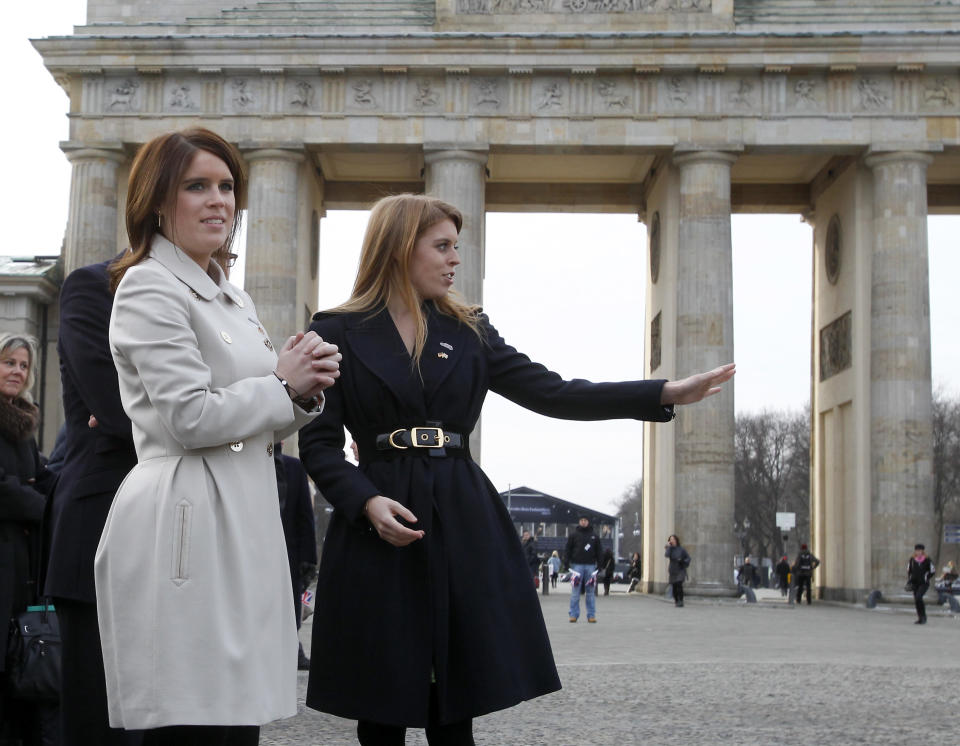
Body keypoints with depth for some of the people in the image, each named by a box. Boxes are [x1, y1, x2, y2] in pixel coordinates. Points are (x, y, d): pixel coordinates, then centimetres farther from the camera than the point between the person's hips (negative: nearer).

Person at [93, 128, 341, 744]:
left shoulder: (231, 296, 22)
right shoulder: (150, 288, -6)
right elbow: (189, 418, -16)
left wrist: (306, 385, 4)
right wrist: (283, 384, -4)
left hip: (242, 520, 9)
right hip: (186, 524, -9)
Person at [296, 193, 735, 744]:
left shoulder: (469, 332, 13)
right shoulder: (339, 333, 3)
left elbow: (553, 393, 6)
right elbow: (318, 441, 1)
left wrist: (669, 393, -2)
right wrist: (368, 502, -17)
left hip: (465, 526, 3)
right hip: (377, 533, -3)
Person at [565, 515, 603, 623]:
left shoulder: (594, 536, 12)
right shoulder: (573, 535, 7)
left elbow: (599, 550, 14)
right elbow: (568, 549, 5)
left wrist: (600, 564, 6)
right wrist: (566, 562, -4)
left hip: (591, 566, 2)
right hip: (577, 565, -1)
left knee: (591, 592, 3)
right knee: (575, 592, -2)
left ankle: (591, 615, 7)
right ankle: (574, 614, 2)